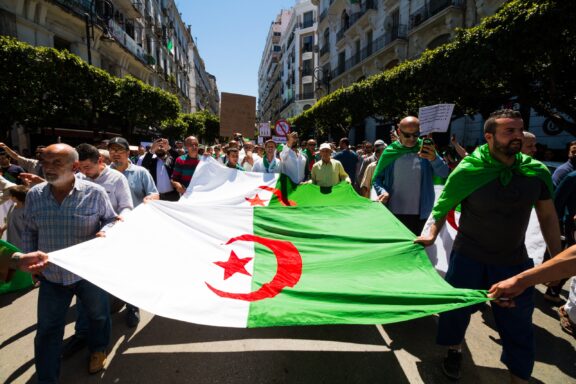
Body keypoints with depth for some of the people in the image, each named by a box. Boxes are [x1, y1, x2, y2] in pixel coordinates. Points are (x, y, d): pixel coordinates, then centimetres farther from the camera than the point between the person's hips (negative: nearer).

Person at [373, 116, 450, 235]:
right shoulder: (390, 151, -3)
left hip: (419, 213, 1)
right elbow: (377, 179, 1)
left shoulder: (426, 150, -2)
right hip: (393, 212, 0)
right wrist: (382, 191, -19)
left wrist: (434, 159, -30)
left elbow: (445, 173, -11)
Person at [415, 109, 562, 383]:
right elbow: (443, 207, -3)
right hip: (469, 257, -2)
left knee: (518, 323, 11)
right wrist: (432, 235, -14)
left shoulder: (538, 172, -6)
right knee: (457, 307, 15)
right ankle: (455, 350, 45)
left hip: (514, 260, 3)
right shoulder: (467, 171, -17)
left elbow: (547, 217, 4)